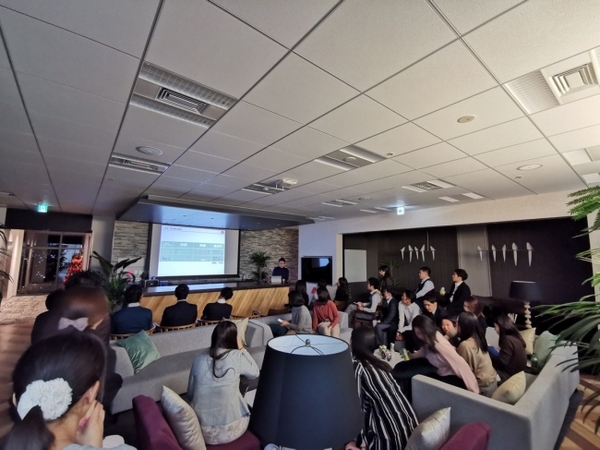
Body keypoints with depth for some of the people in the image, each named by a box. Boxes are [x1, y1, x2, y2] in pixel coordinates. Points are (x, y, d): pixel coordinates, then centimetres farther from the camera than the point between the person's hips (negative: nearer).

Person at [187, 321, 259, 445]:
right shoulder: (236, 356, -15)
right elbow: (255, 373, 3)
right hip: (230, 430, -3)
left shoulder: (199, 359, -4)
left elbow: (190, 393, 7)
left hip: (202, 431, 3)